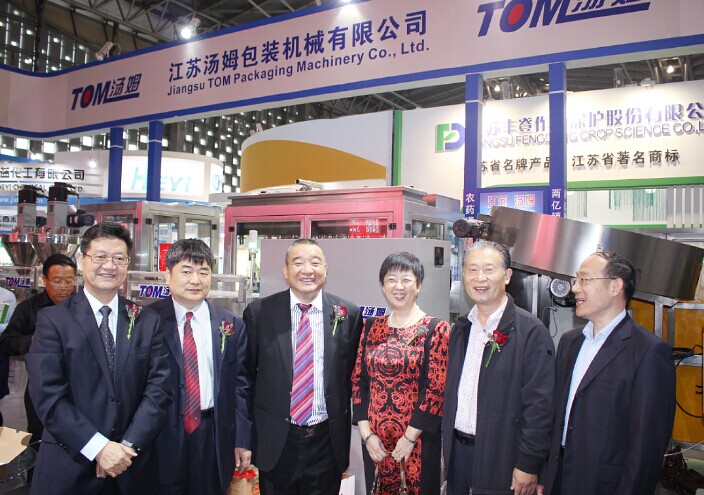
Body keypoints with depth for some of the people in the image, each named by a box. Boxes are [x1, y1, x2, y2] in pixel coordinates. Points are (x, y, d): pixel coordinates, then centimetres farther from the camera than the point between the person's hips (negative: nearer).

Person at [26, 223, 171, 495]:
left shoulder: (148, 321, 2)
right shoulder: (53, 320, -4)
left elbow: (158, 389, -2)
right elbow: (48, 396, -11)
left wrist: (127, 447, -13)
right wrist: (99, 448, -17)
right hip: (69, 468, -2)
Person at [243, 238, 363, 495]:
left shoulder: (348, 314, -4)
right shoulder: (258, 312, -5)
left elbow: (352, 373, 5)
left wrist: (343, 422, 6)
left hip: (328, 441, 1)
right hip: (275, 442, 0)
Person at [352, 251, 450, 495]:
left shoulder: (436, 329, -8)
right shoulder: (372, 327, 5)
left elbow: (436, 389, -12)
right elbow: (358, 381, 5)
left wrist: (409, 438, -12)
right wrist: (366, 433, -2)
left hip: (417, 440, -4)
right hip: (374, 441, 4)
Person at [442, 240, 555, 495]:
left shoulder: (531, 331, -13)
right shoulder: (461, 328, 6)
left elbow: (539, 404, -14)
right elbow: (450, 391, 10)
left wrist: (529, 464, -14)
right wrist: (445, 446, 9)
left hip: (501, 458, -5)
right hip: (457, 450, 5)